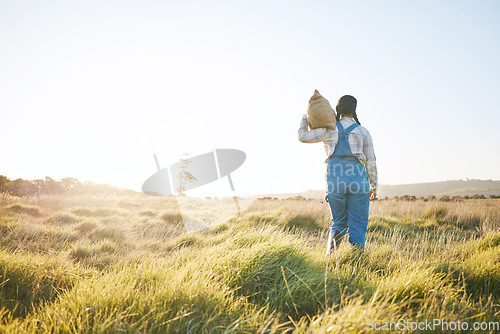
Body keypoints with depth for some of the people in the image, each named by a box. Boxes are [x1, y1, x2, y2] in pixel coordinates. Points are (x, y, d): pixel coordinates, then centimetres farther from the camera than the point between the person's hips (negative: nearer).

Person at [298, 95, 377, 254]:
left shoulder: (329, 130, 5)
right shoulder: (363, 131, 6)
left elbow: (303, 136, 15)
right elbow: (371, 161, 7)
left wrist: (305, 119, 32)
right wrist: (373, 186, 15)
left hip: (335, 180, 1)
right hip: (358, 180, -1)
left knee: (339, 222, 16)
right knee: (358, 226, 5)